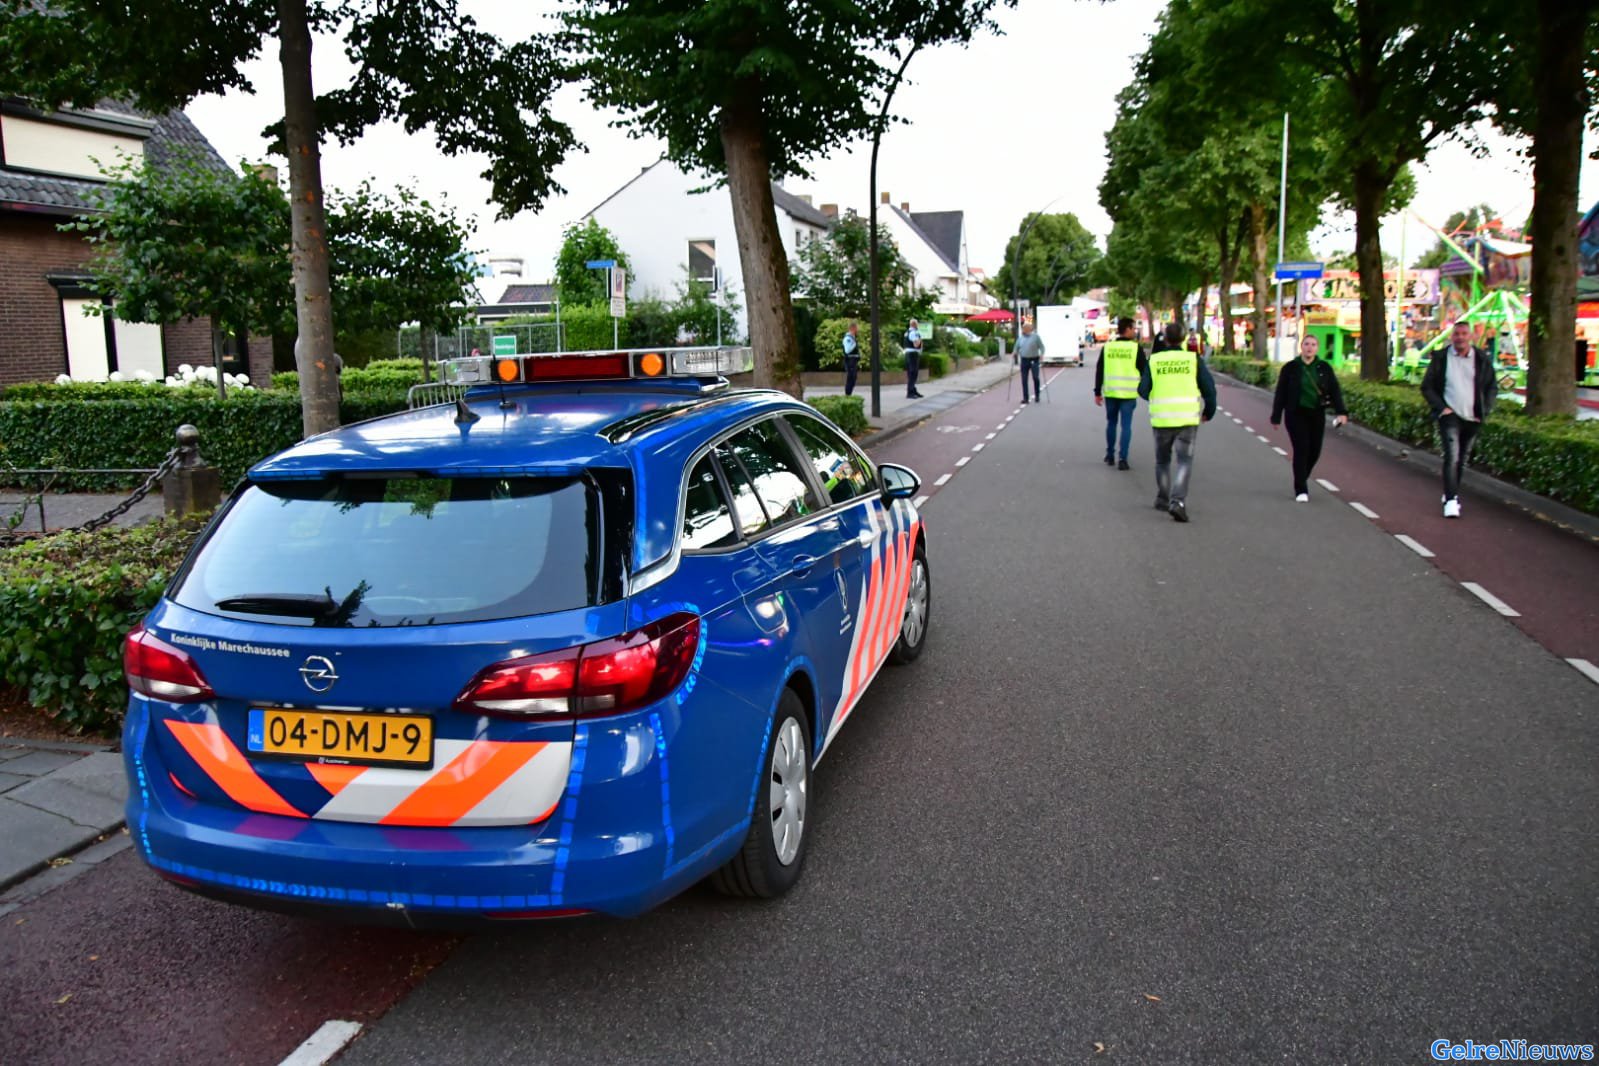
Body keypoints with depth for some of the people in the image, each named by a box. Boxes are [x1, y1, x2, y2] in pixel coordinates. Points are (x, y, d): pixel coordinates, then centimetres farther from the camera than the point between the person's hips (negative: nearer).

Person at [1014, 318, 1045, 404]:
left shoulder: (1036, 336, 0)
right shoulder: (1021, 338, 13)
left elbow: (1041, 346, -2)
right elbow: (1017, 347, 17)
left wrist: (1042, 354, -18)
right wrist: (1015, 353, -2)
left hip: (1034, 360, -4)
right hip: (1024, 360, 4)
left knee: (1035, 378, -8)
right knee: (1024, 380, 0)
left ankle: (1037, 396, 11)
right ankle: (1025, 398, 4)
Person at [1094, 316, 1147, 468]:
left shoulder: (1107, 347, 3)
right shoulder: (1136, 348, -6)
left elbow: (1099, 371, 4)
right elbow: (1145, 371, -2)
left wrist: (1097, 392, 10)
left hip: (1110, 393, 3)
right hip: (1129, 394, -3)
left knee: (1111, 423, 17)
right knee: (1126, 426, 1)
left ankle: (1110, 455, 24)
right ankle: (1122, 459, -4)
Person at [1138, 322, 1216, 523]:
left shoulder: (1153, 361, -1)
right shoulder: (1193, 359, -1)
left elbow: (1143, 390, -1)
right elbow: (1209, 388, -1)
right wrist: (1209, 411, 15)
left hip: (1161, 419, 1)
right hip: (1187, 419, -1)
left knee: (1162, 460, 19)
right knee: (1184, 461, -1)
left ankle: (1163, 499, 28)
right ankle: (1178, 501, -18)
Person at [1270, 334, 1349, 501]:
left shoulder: (1324, 368, 3)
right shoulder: (1290, 368, -3)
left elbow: (1335, 390, -1)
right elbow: (1281, 394, -2)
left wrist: (1341, 411, -13)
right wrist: (1276, 417, -3)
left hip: (1317, 415, 3)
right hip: (1296, 414, -3)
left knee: (1315, 451, 5)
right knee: (1301, 450, -9)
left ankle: (1301, 480, 31)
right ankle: (1301, 490, -2)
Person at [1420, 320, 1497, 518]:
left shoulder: (1482, 359, 5)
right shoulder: (1441, 359, 1)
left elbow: (1492, 388, 12)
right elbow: (1427, 387, 4)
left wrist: (1484, 412, 1)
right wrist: (1441, 407, -8)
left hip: (1472, 418, 3)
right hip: (1450, 415, -3)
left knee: (1463, 460, 10)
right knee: (1452, 456, -16)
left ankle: (1450, 494, 25)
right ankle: (1451, 500, -20)